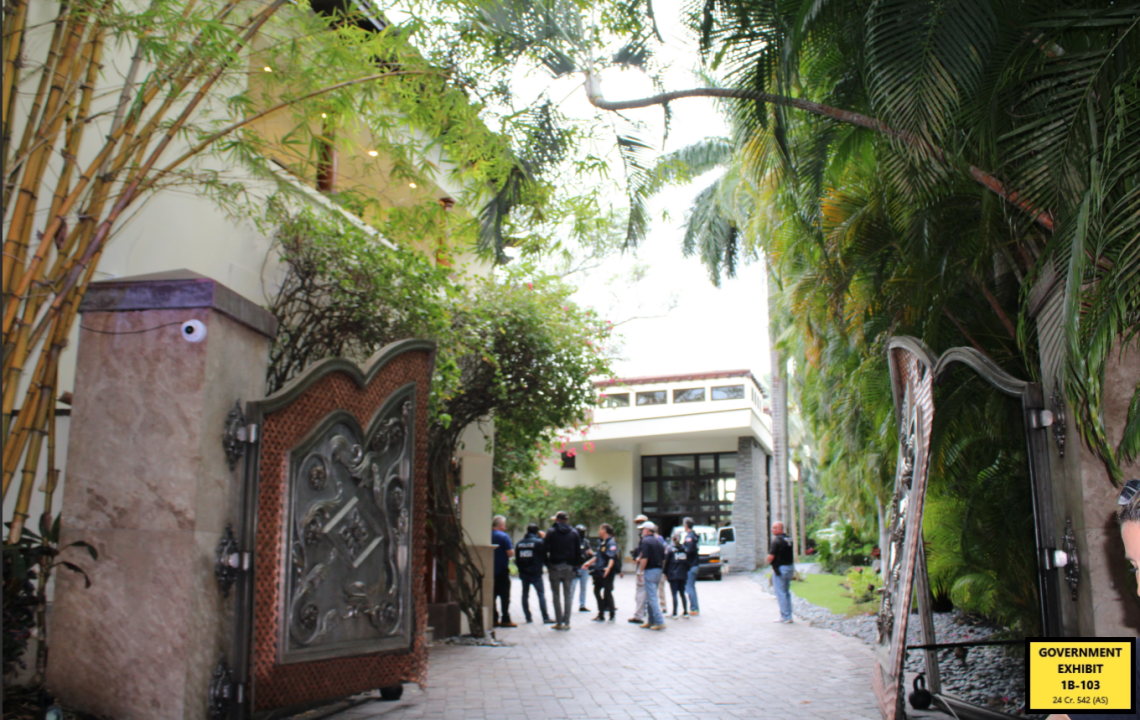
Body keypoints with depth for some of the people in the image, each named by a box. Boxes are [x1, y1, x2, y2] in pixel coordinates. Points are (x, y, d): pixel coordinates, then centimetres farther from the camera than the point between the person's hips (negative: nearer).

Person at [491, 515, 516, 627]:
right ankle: (505, 620, 3)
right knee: (505, 596, 2)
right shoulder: (504, 536, -12)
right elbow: (510, 553, -17)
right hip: (502, 571, -6)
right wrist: (512, 549, 3)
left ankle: (494, 619, 10)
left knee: (492, 596, 10)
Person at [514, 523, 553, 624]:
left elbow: (517, 560, 12)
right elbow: (544, 557, -5)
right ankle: (545, 618, -5)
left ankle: (528, 617, 11)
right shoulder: (539, 542, -8)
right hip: (535, 573, -4)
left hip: (523, 573, 4)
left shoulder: (519, 543, 7)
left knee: (525, 595, 11)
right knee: (541, 594, -1)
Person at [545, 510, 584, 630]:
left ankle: (559, 622, 2)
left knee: (556, 595, 4)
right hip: (569, 568, 3)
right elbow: (578, 551, 5)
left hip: (555, 567, -2)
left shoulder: (551, 532, -4)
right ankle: (566, 622, 6)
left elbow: (545, 549, -8)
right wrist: (576, 566, 11)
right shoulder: (574, 533, 5)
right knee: (567, 595, 8)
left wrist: (547, 564, 1)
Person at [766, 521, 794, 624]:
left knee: (781, 594, -2)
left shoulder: (777, 541, -16)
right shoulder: (788, 540, 10)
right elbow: (793, 556, 17)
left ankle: (785, 617, -1)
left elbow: (770, 557, -18)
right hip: (790, 568, 9)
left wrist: (769, 561, 1)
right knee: (787, 593, 15)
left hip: (780, 569, -9)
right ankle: (788, 616, 19)